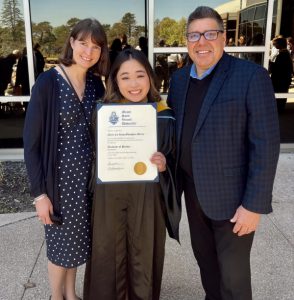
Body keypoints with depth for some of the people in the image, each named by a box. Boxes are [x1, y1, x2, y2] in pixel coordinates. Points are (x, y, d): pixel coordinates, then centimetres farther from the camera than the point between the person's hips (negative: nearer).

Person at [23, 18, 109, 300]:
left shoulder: (96, 84, 2)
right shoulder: (48, 82, -13)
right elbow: (31, 141, -13)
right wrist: (39, 192, -15)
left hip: (89, 176, 5)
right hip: (59, 177, -5)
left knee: (77, 240, 19)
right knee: (61, 242, 12)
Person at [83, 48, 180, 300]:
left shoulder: (164, 116, -6)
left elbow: (175, 161, 1)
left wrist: (164, 165, -18)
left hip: (147, 197, 0)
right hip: (109, 197, 1)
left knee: (144, 258, 15)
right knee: (107, 258, 13)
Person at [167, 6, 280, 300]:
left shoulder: (252, 76, -14)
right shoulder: (179, 78, 5)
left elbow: (266, 143, -16)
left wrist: (255, 204, -17)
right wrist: (172, 180, 9)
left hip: (231, 195, -5)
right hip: (193, 192, 6)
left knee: (233, 273, 9)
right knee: (204, 259, 22)